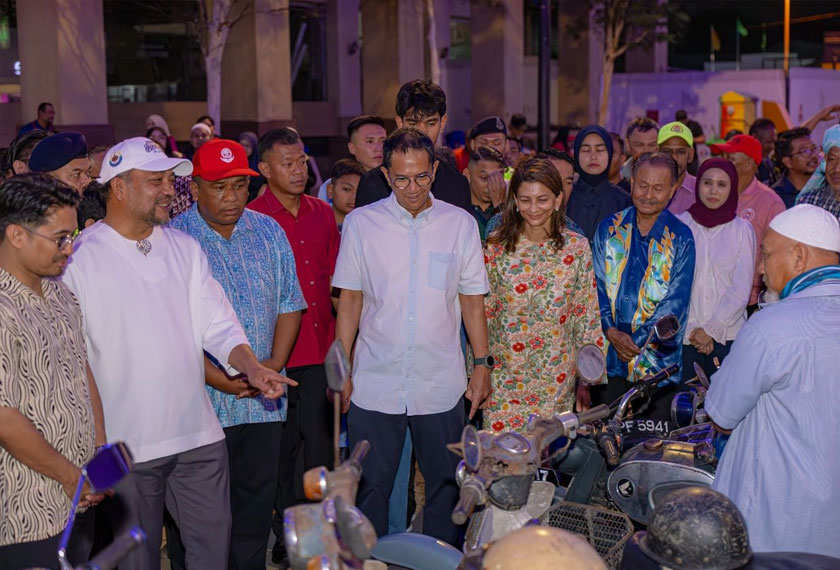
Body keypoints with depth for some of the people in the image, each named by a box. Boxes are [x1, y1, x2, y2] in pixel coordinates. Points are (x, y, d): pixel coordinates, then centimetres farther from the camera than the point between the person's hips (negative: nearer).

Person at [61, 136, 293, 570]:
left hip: (199, 435, 4)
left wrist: (252, 367, -12)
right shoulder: (79, 259, -7)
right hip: (124, 444, -4)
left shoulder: (185, 248, 8)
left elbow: (217, 325, 7)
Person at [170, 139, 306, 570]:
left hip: (264, 398, 4)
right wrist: (215, 377, -17)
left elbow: (289, 303, 9)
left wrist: (275, 362, -5)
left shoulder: (268, 231, 7)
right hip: (205, 402, -4)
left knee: (258, 495, 14)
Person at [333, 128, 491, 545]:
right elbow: (350, 300, 4)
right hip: (373, 384, 0)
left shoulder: (461, 224, 3)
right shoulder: (360, 223, 1)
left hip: (441, 384, 1)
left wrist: (482, 364, 3)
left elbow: (472, 301, 8)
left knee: (445, 487, 8)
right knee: (370, 488, 5)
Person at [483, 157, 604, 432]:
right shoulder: (496, 247, 0)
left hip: (557, 381, 0)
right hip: (505, 377, 0)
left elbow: (587, 316, 4)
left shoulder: (577, 247, 1)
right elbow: (481, 312, 5)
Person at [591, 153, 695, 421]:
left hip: (657, 360, -2)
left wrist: (635, 341, -15)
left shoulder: (681, 238, -2)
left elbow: (676, 301, -7)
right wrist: (611, 331, -12)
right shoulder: (609, 228, 6)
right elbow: (597, 285, 3)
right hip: (609, 358, 2)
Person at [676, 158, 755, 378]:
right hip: (683, 336, 0)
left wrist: (711, 329, -7)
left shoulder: (742, 230, 2)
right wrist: (692, 329, -6)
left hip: (727, 335, 0)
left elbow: (742, 290, 0)